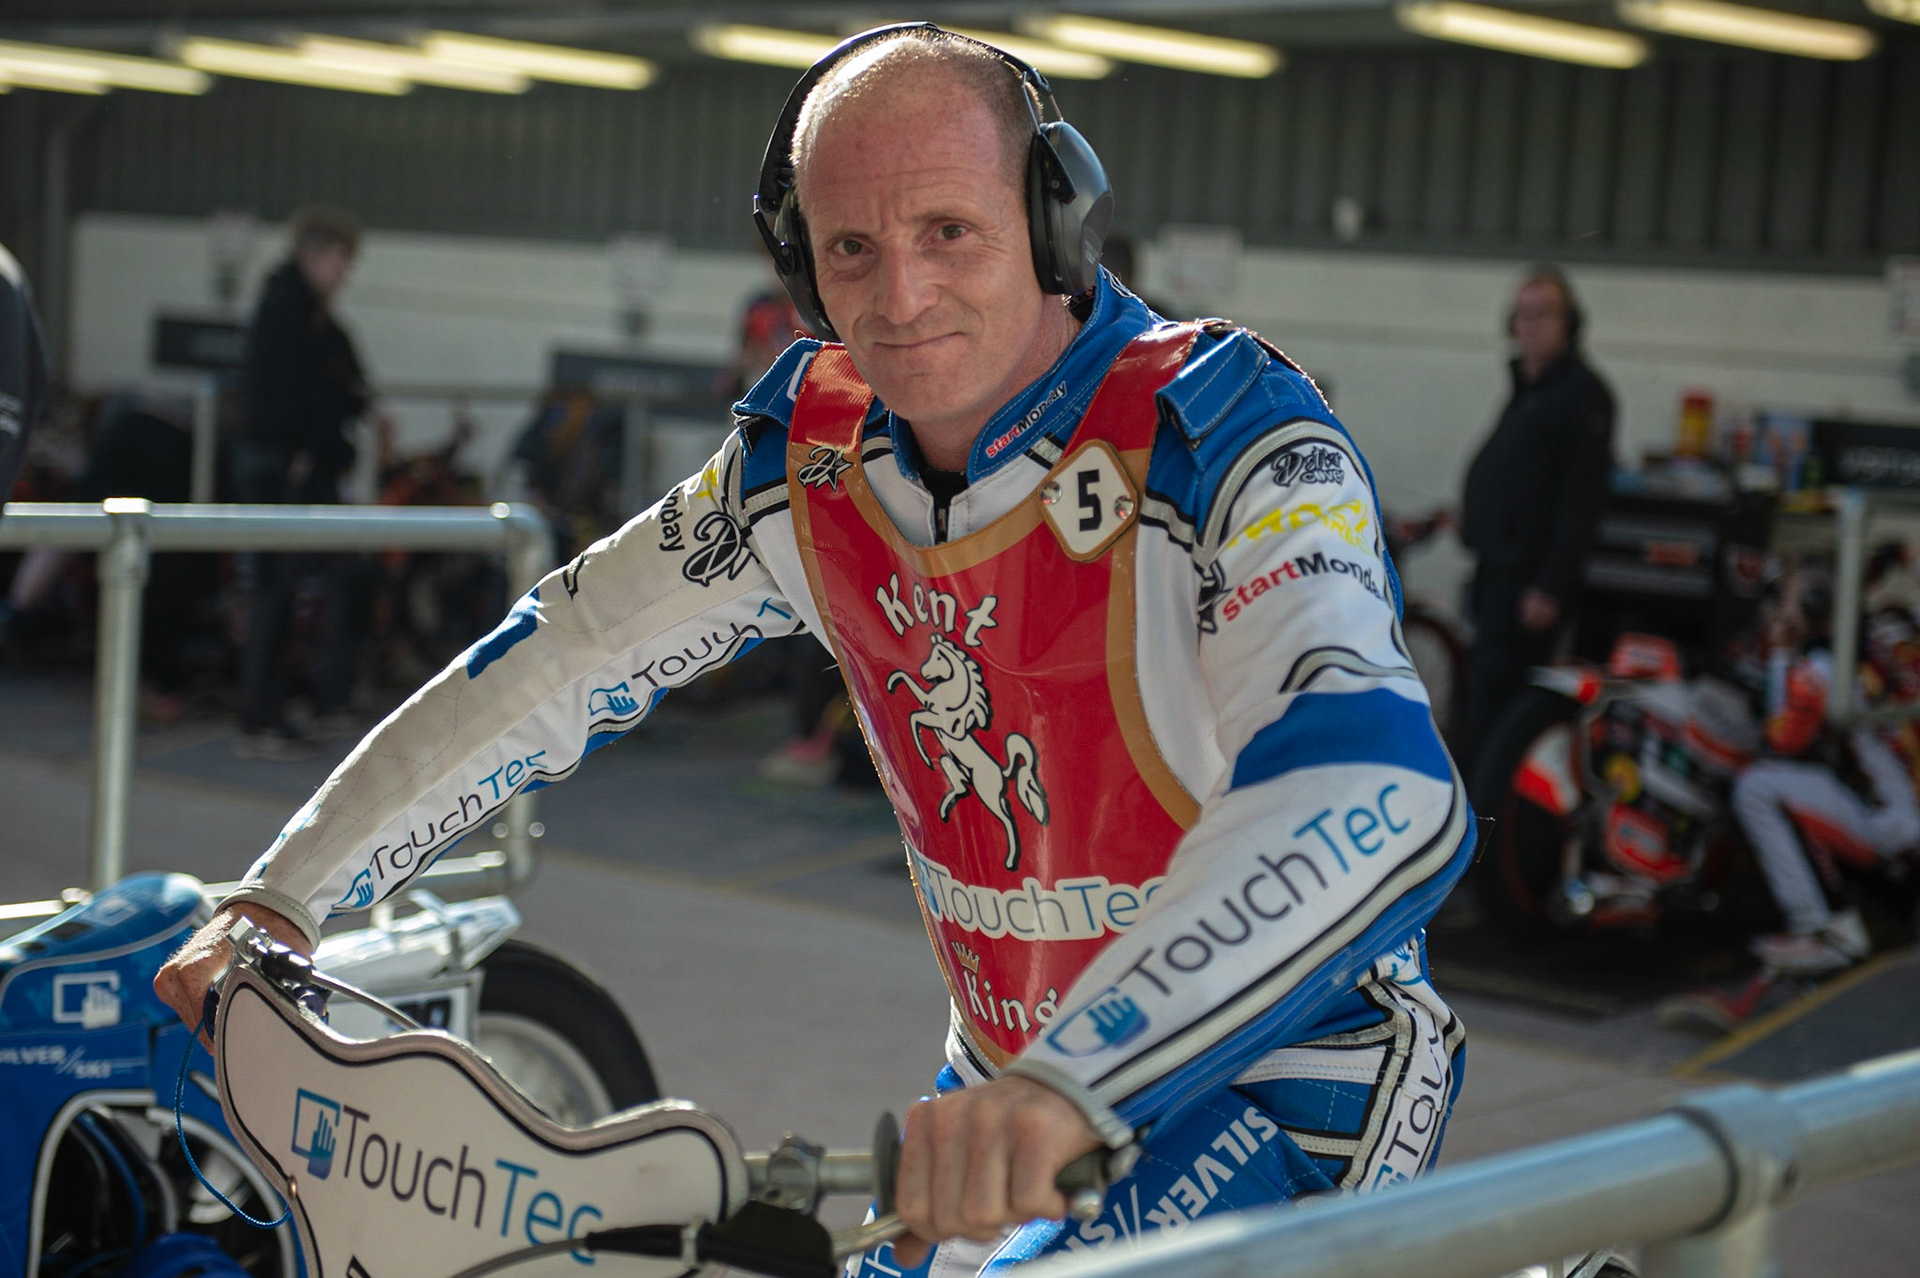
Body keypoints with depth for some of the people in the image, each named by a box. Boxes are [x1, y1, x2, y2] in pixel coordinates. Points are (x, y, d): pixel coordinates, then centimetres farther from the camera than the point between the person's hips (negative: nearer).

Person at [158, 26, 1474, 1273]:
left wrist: (1075, 1082, -54)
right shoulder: (811, 461, -5)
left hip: (1287, 1082, -6)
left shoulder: (1236, 450, -24)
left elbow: (1370, 787, -41)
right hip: (1024, 1084, 6)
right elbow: (557, 664, 5)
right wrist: (281, 899, 3)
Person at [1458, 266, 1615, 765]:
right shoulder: (1525, 386, 17)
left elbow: (1581, 498, -18)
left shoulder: (1582, 393, -12)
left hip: (1531, 578, -9)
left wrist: (1549, 586, -22)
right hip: (1497, 568, 9)